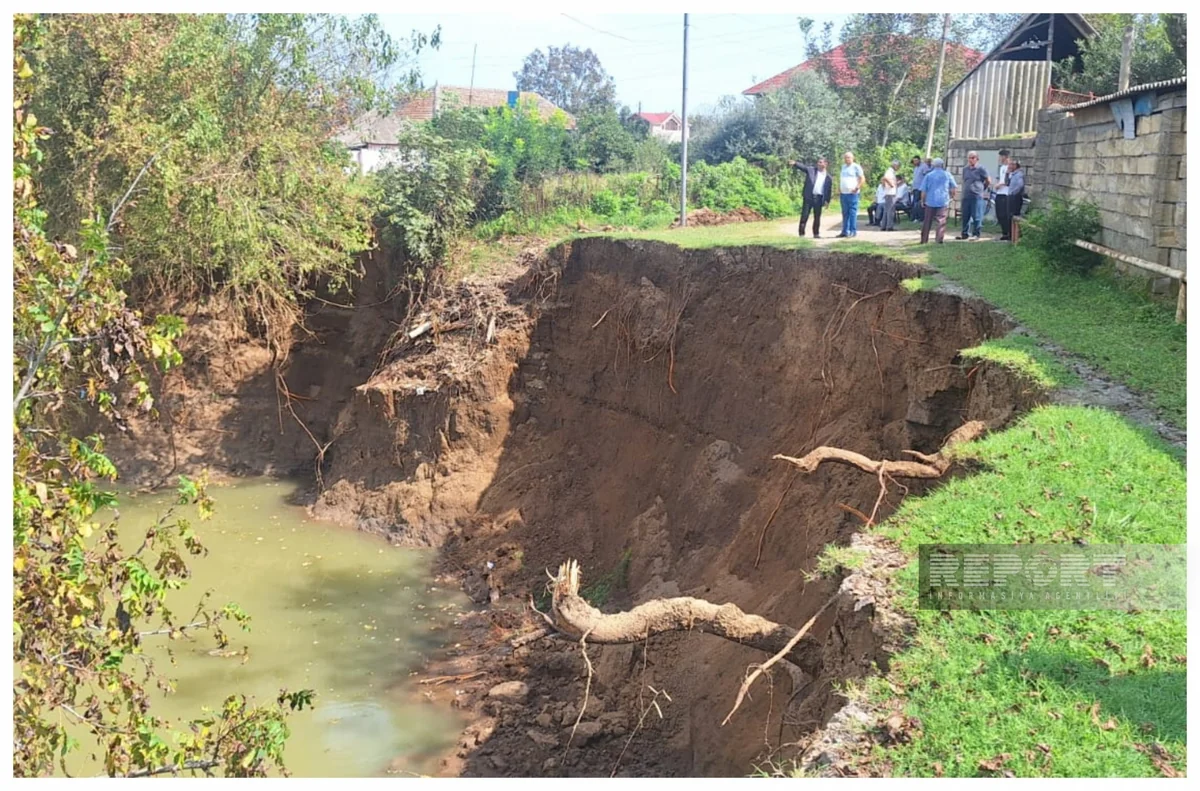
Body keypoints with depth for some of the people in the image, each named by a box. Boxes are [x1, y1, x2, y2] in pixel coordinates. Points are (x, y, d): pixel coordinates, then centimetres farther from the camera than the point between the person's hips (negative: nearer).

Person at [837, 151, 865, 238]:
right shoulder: (843, 167, 18)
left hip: (852, 193, -7)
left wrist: (857, 188, -17)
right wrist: (839, 187, 14)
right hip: (843, 193, 7)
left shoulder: (856, 167, -4)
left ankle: (853, 231, -7)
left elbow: (863, 179, -7)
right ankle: (845, 231, 13)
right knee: (845, 213, 9)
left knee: (853, 212, -8)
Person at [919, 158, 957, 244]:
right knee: (941, 221, -3)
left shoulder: (928, 175, 3)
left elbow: (924, 191, 2)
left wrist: (922, 201, 11)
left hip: (930, 201, 1)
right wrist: (952, 196, 23)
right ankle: (940, 239, -13)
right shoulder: (947, 175, 4)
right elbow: (954, 187, 8)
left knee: (927, 221, 9)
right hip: (943, 201, -1)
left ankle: (924, 240, 12)